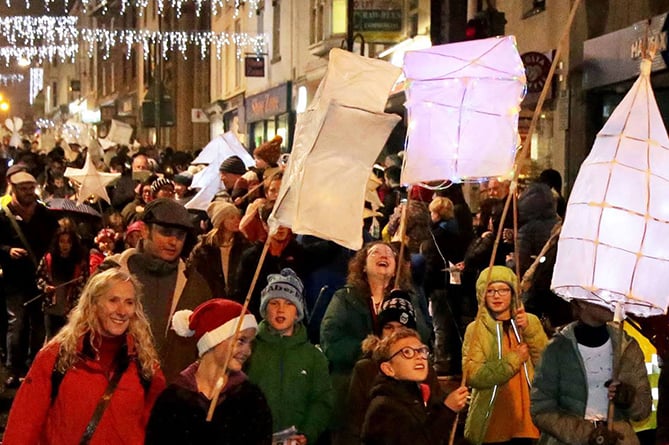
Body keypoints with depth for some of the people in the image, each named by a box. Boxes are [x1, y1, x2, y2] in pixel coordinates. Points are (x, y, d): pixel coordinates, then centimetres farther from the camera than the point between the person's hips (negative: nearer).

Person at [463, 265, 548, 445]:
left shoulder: (531, 322, 7)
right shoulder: (476, 329, -1)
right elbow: (471, 375, -14)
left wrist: (529, 330, -14)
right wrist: (514, 359, -16)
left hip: (527, 420, 2)